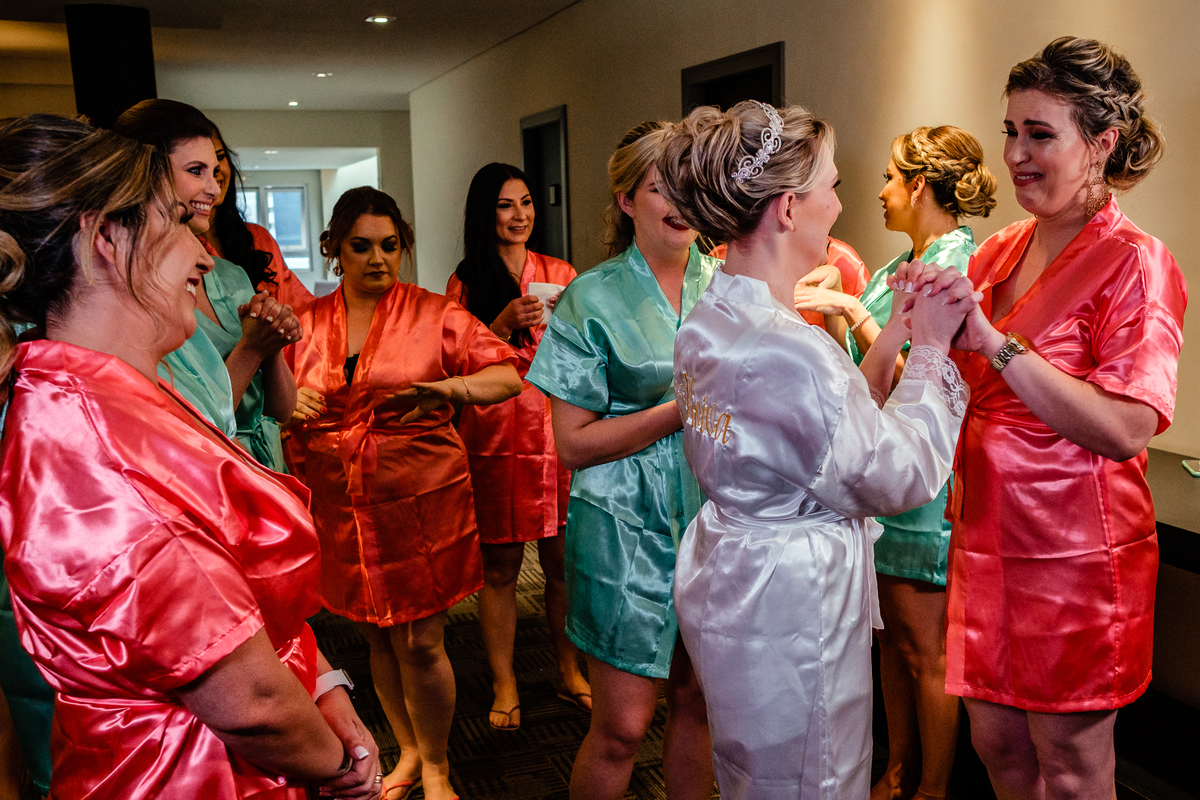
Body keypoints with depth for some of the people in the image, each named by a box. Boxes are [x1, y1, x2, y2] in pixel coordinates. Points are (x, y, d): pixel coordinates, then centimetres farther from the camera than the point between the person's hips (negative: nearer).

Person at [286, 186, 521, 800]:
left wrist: (447, 389, -27)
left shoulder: (435, 315, -2)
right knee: (378, 638, 15)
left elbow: (508, 376, -8)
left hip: (421, 506, -3)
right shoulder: (307, 323, 7)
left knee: (420, 644, 1)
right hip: (341, 510, 3)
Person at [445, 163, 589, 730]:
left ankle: (570, 673, 23)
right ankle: (504, 684, 16)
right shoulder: (465, 284, 4)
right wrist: (504, 323, -14)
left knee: (563, 560, 6)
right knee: (500, 566, 3)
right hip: (495, 436, -2)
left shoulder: (560, 274, 11)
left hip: (558, 429, 2)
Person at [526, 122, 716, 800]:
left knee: (700, 700, 14)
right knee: (622, 727, 3)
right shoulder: (593, 298, -5)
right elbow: (574, 443, -8)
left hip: (717, 512, 4)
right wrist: (685, 407, -17)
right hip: (628, 523, -4)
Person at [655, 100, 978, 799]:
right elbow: (903, 477, -17)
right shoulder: (792, 354, -30)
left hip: (726, 582, 10)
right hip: (792, 610, -9)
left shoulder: (706, 323, 0)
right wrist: (931, 348, -8)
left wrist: (897, 330, 5)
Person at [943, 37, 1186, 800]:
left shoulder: (1136, 264, -12)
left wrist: (993, 341, -26)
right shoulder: (1000, 252, 6)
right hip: (989, 537, 6)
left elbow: (1127, 430, -23)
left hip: (1075, 553, -5)